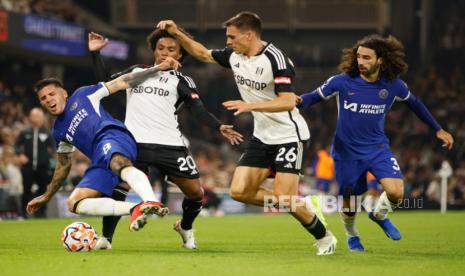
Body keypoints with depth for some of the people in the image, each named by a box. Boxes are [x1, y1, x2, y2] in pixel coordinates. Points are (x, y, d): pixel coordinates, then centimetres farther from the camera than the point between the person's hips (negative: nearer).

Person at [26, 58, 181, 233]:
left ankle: (150, 203, -72)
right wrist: (46, 197, 46)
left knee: (120, 165, -42)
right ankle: (134, 209, -36)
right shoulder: (58, 131, 32)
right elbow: (63, 165, 43)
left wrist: (158, 68, 9)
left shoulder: (82, 96, 18)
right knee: (74, 204, -17)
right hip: (101, 162, 6)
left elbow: (121, 83, 15)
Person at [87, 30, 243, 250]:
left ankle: (185, 228, 31)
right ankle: (106, 238, -4)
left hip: (170, 145, 0)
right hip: (135, 142, 0)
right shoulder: (136, 71, 20)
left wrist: (219, 127, -16)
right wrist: (95, 53, 21)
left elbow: (197, 109, 0)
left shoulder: (181, 81, 11)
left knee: (195, 192, 0)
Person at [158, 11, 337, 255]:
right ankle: (299, 207, 14)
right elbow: (203, 54, 19)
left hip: (288, 135, -8)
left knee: (284, 198, -16)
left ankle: (324, 237, 8)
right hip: (262, 137, 8)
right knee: (239, 191, -2)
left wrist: (250, 106, -35)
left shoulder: (275, 59, -21)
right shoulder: (233, 55, 2)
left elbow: (288, 102, -28)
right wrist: (177, 33, 8)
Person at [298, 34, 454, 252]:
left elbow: (414, 104, 10)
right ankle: (352, 236, 41)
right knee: (348, 204, 6)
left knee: (396, 191, -21)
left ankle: (380, 215, 15)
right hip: (347, 151, -1)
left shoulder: (393, 86, -8)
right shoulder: (342, 82, -14)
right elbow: (314, 97, -5)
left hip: (377, 148, 1)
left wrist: (438, 130, 16)